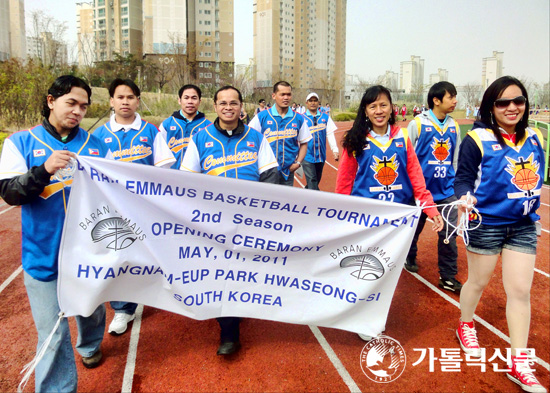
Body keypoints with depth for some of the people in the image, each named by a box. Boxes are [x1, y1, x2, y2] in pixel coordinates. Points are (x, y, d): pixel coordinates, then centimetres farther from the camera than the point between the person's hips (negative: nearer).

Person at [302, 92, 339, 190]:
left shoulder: (325, 117, 7)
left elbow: (330, 134, 6)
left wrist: (335, 150, -2)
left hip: (321, 155, 4)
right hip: (307, 155, -4)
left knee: (316, 181, 15)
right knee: (312, 182, -9)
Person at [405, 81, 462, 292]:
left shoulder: (454, 126, 5)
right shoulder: (418, 123, -8)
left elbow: (456, 159, 12)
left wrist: (456, 186, 11)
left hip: (446, 190, 3)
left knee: (449, 234, 1)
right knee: (415, 228, 15)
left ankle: (448, 277, 13)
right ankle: (409, 258, 40)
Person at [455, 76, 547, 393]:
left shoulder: (535, 137, 3)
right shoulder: (478, 139, -13)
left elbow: (537, 175, 14)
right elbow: (463, 177, -14)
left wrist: (532, 208, 14)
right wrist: (465, 197, -32)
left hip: (524, 225, 4)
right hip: (486, 223, -4)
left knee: (520, 291, 5)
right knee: (478, 282, 13)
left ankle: (519, 364, 16)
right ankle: (466, 325, 43)